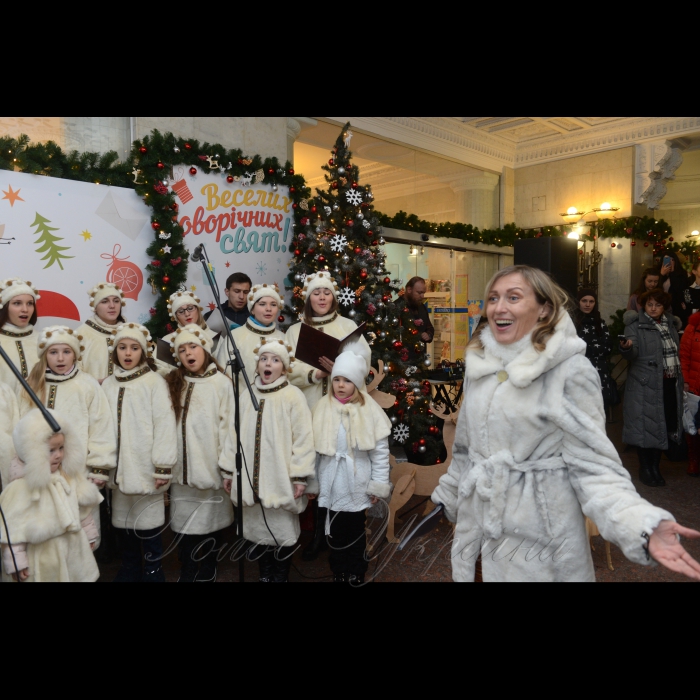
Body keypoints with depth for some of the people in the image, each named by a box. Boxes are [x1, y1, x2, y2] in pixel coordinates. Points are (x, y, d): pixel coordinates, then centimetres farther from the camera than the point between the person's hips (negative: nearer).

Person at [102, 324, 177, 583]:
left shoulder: (154, 382, -7)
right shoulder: (108, 385, 9)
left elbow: (165, 424, -11)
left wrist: (163, 467, -14)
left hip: (146, 469, -5)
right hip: (118, 470, 5)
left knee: (148, 526, 2)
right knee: (124, 526, 16)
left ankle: (153, 573, 18)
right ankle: (129, 572, 33)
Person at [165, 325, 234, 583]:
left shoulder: (220, 382, -6)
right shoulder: (174, 383, 9)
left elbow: (228, 426, -7)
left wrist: (228, 466, -9)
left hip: (210, 468, -4)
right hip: (181, 468, 4)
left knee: (209, 524, 8)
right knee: (184, 524, 10)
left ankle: (206, 575, 23)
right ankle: (187, 575, 26)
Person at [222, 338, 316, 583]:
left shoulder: (293, 396, -9)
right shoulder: (248, 396, 6)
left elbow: (303, 438, -11)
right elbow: (236, 435, 11)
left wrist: (300, 476, -13)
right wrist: (229, 470, 11)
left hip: (281, 479, -4)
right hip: (252, 477, 5)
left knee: (282, 528, 6)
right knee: (257, 527, 14)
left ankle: (281, 577, 26)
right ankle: (265, 575, 34)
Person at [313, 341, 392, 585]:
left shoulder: (369, 409, -10)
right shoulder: (324, 407, -3)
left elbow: (381, 450, -7)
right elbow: (315, 448, 2)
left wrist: (379, 485, -6)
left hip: (357, 486, -2)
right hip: (332, 485, 2)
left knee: (356, 532, 13)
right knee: (336, 533, 15)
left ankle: (357, 576, 30)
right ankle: (339, 575, 33)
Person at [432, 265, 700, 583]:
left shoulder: (570, 369, -15)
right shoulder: (480, 363, 2)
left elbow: (592, 464, -16)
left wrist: (642, 525, -30)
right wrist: (448, 496, 21)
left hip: (538, 535, -5)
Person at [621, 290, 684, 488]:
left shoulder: (671, 324, 13)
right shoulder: (636, 326, -6)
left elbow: (678, 352, 20)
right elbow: (632, 353, -18)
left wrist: (680, 378, 13)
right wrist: (627, 348, -41)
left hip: (670, 384, 6)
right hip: (646, 385, -6)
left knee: (664, 425, 10)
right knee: (646, 425, -2)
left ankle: (655, 467, 22)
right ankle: (645, 469, 10)